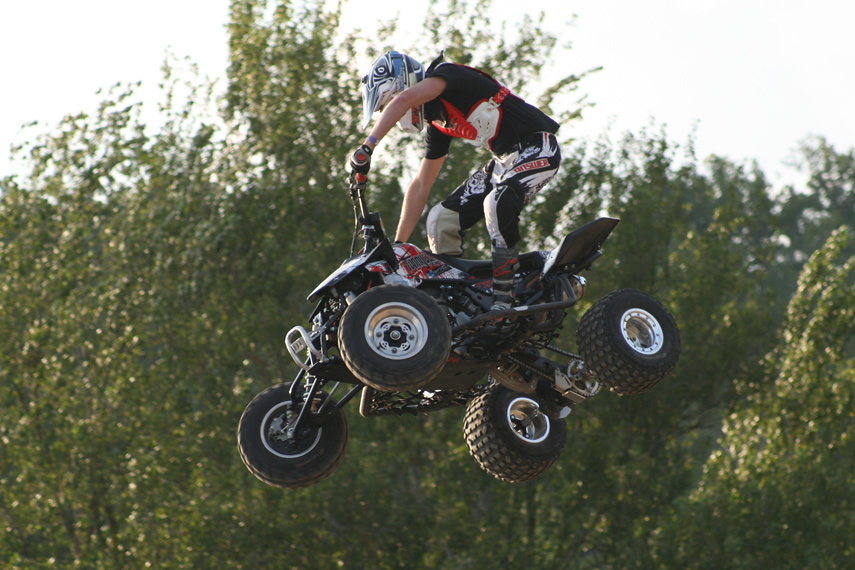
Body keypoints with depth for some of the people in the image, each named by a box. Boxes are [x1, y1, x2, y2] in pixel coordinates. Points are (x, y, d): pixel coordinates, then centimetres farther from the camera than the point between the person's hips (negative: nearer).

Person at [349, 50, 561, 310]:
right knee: (441, 220, 2)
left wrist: (368, 146, -37)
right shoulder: (437, 123, 14)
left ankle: (504, 299, -30)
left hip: (536, 146, -10)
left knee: (498, 202, -35)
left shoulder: (447, 74, -12)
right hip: (505, 159, 10)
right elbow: (420, 185, 18)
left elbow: (404, 99, -33)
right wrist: (398, 245, 16)